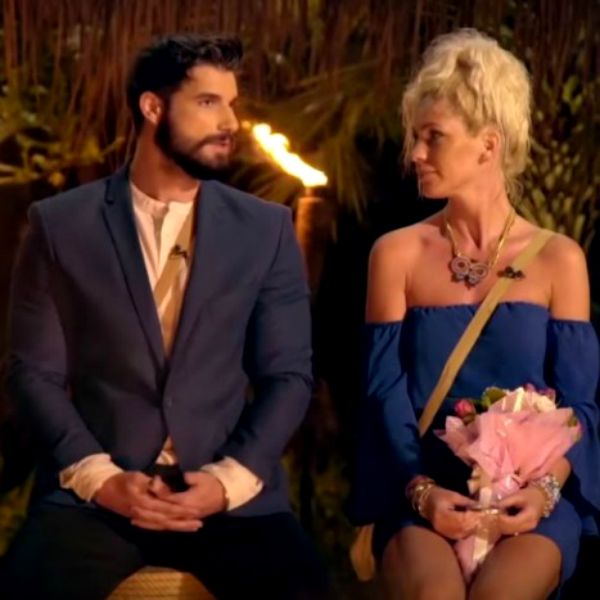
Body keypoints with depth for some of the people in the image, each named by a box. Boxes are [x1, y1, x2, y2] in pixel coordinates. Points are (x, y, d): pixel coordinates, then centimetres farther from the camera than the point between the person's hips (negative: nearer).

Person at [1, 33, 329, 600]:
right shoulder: (59, 224, 5)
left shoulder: (266, 228, 8)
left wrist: (230, 479, -8)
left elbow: (289, 375, 6)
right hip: (94, 490, -1)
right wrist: (98, 476, -10)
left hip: (231, 493, 1)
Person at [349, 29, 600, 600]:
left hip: (528, 498, 0)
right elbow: (386, 392, 2)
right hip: (423, 494, 0)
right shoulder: (397, 253, 8)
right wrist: (420, 488, -15)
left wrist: (544, 489, -15)